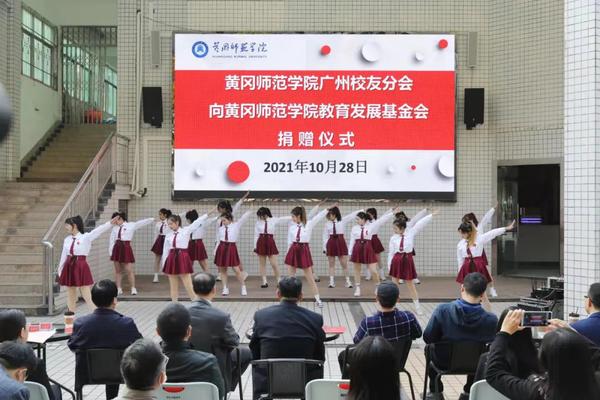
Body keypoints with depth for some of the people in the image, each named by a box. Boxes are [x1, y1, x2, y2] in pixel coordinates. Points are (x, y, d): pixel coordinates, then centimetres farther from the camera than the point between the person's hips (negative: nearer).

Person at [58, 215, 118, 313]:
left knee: (86, 295, -6)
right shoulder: (67, 240, 7)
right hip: (69, 267, 5)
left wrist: (110, 223, -35)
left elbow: (99, 230, -21)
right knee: (70, 294, 13)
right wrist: (59, 270, 18)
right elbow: (64, 256, 14)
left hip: (81, 267, -5)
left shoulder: (86, 237, -7)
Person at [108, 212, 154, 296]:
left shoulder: (131, 225, -2)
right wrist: (110, 252, 4)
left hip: (126, 248, -4)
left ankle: (133, 289, 5)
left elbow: (142, 223, -10)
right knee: (117, 270, 8)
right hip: (117, 248, 4)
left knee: (129, 270, -5)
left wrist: (153, 219, -21)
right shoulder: (115, 228, 7)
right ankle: (118, 289, 16)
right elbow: (112, 240, 7)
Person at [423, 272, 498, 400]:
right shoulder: (491, 320, -24)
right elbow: (492, 342, -4)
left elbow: (428, 338, -16)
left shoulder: (442, 310, -28)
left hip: (444, 362, -1)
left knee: (429, 349, 33)